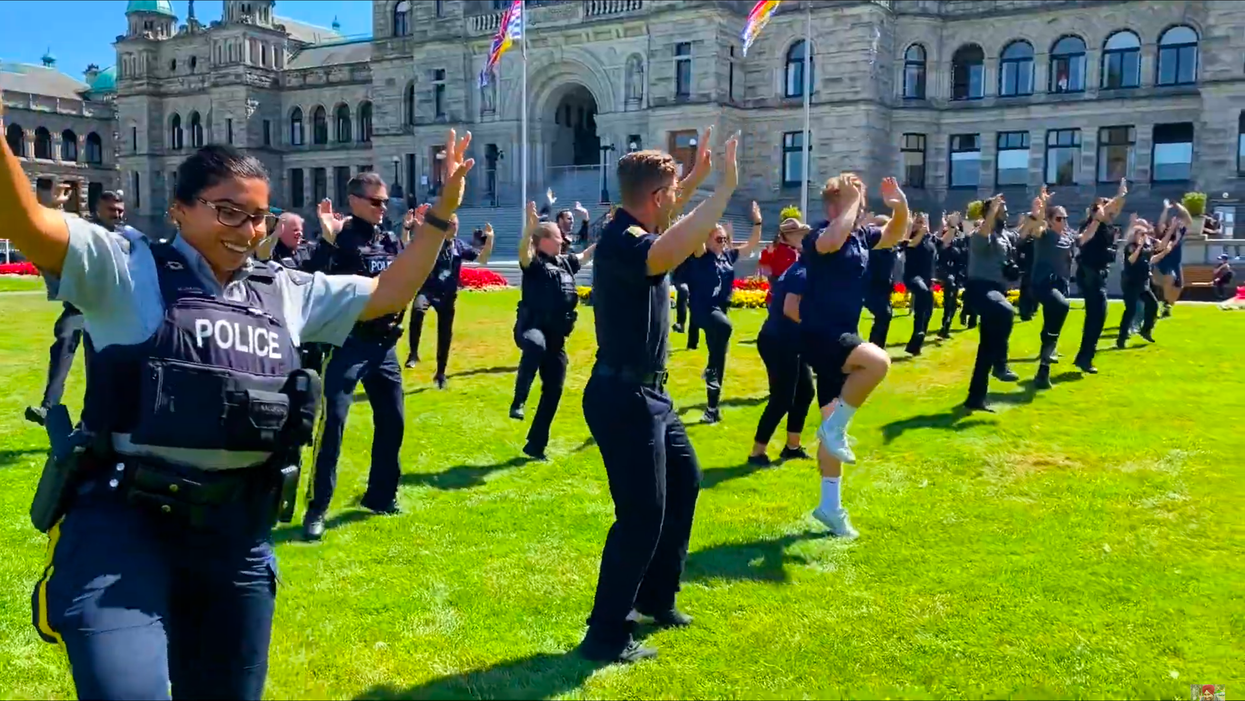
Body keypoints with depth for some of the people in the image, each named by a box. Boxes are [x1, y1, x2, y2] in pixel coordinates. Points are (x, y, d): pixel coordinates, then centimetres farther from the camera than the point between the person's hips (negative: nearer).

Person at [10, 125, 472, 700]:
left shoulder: (287, 293, 10)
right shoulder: (127, 267, -4)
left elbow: (388, 294, 13)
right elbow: (25, 223, -18)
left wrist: (442, 212, 5)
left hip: (238, 528, 5)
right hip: (123, 517, -5)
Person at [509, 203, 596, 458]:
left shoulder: (565, 262, 15)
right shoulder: (534, 263, -5)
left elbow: (585, 255, 32)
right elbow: (522, 251, -27)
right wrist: (531, 224, -41)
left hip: (556, 337, 7)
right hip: (531, 328, -7)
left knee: (553, 391, 5)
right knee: (536, 346, -44)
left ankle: (535, 445, 16)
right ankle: (518, 401, -28)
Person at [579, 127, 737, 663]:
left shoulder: (635, 229, 8)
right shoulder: (619, 240, -22)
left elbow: (665, 220, 34)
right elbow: (667, 253, -46)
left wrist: (697, 178, 27)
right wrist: (726, 188, -39)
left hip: (648, 393, 11)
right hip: (623, 397, -11)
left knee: (684, 482, 22)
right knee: (642, 514, -6)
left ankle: (656, 597, 37)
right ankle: (606, 634, 7)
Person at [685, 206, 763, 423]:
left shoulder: (728, 256, 9)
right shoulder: (702, 256, -7)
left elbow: (752, 244, 13)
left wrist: (757, 222, 1)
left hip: (721, 309, 7)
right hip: (704, 309, -7)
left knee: (719, 358, 9)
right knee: (724, 326, -39)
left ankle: (713, 408, 19)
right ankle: (710, 370, -18)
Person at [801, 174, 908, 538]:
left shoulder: (861, 235, 9)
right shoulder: (820, 234, -14)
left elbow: (896, 234, 21)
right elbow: (832, 242, -37)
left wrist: (900, 206, 1)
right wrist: (851, 203, -24)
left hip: (840, 336, 9)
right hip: (820, 334, -9)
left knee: (834, 421, 11)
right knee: (878, 360, -34)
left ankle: (830, 505, 20)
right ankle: (835, 426, -13)